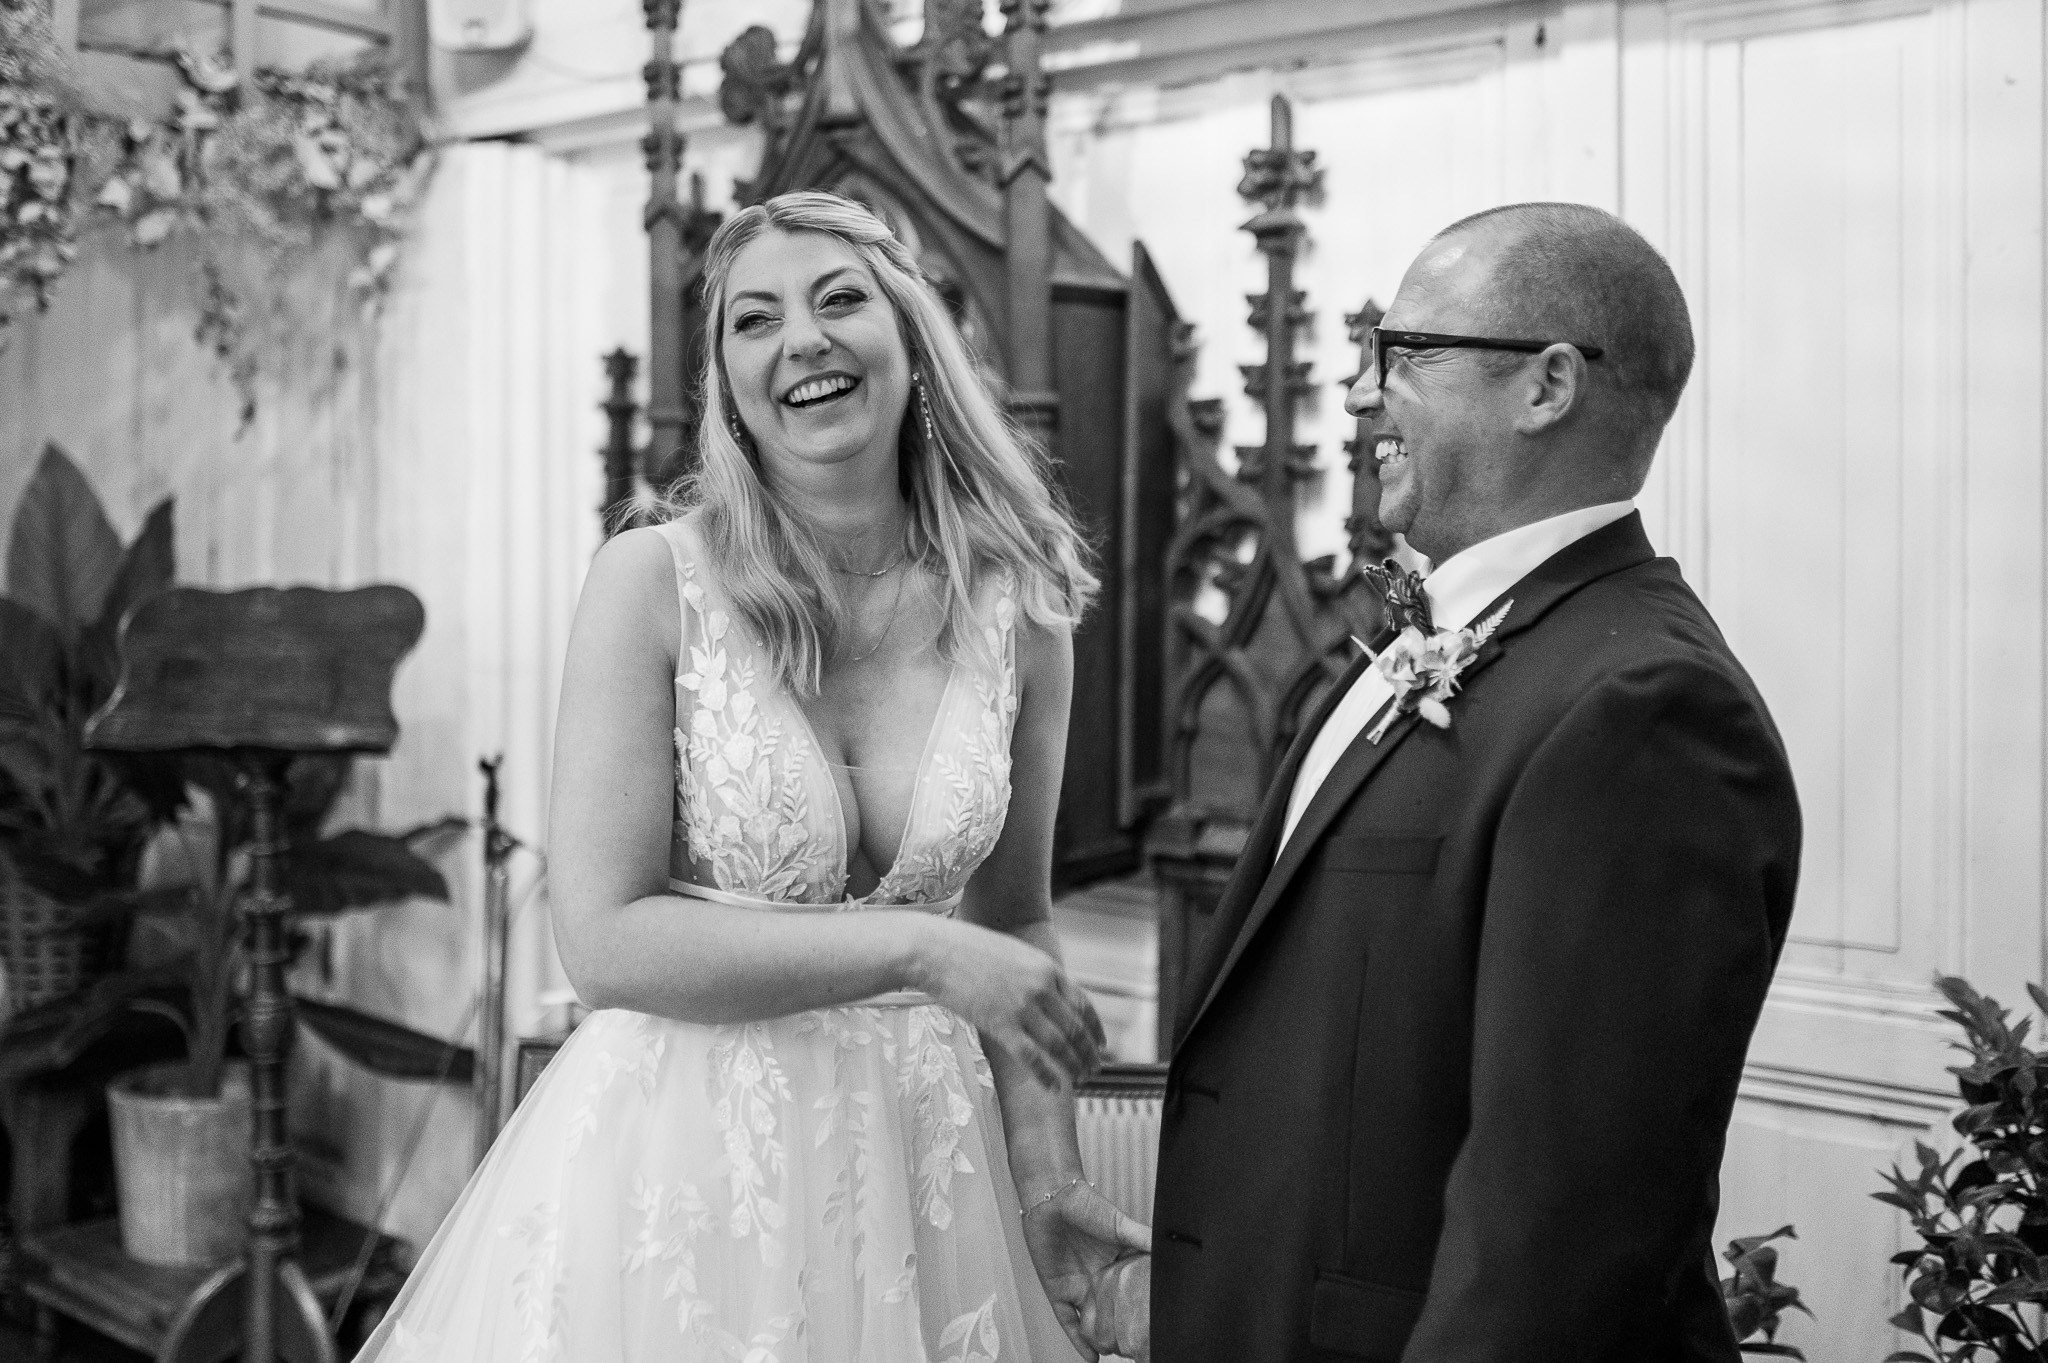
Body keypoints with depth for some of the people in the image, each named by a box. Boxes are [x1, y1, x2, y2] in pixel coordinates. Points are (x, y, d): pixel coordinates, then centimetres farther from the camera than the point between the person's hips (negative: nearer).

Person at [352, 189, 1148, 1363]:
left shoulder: (1019, 608, -2)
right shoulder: (654, 583, -11)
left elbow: (1015, 919, 9)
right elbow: (605, 939, -15)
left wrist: (1046, 1173, 1)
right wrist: (915, 950, -19)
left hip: (918, 1160, 3)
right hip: (684, 1160, -3)